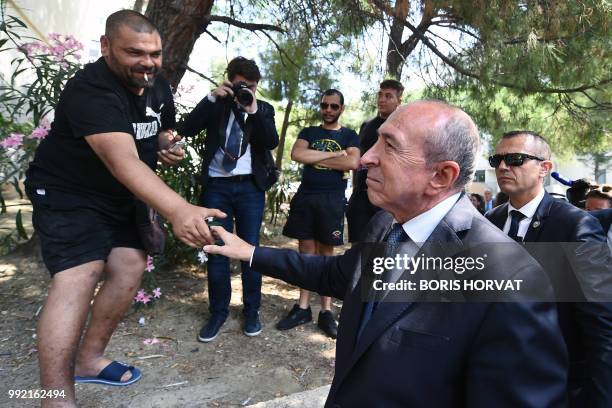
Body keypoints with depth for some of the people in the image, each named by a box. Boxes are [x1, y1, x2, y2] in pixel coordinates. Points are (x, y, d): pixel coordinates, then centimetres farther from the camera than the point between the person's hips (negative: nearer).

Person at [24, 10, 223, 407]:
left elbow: (163, 129, 20)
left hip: (121, 197, 8)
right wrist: (178, 209, -59)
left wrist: (166, 145, -6)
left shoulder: (159, 86, -1)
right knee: (77, 277, -22)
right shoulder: (90, 89, -29)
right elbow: (123, 161, -44)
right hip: (68, 193, -7)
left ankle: (88, 359, 18)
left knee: (130, 267, 1)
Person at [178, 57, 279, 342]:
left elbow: (272, 142, -7)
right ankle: (218, 312, 19)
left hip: (250, 187, 0)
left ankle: (251, 312, 20)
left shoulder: (264, 109, 9)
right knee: (217, 249, 4)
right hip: (217, 186, 1)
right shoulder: (216, 105, 9)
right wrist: (212, 98, -11)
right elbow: (187, 129, -4)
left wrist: (254, 111, -17)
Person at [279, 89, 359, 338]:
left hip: (332, 200, -2)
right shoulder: (308, 132, 13)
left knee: (326, 253, 4)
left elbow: (353, 163, -11)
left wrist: (315, 158, -7)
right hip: (305, 197, 2)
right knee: (306, 250, 5)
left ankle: (326, 311, 11)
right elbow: (296, 154, -7)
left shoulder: (349, 135, 8)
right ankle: (303, 307, 15)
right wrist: (335, 154, -9)